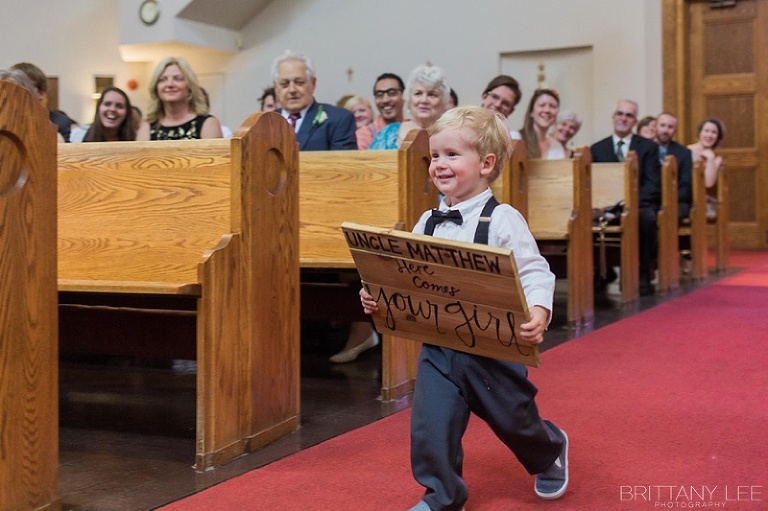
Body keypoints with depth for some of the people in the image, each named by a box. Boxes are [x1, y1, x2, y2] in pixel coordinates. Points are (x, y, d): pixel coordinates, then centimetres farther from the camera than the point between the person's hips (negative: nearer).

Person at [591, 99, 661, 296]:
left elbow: (653, 184, -1)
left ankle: (643, 276, -22)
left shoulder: (649, 147, 10)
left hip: (640, 205, -1)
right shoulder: (597, 149, 14)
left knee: (647, 217, -37)